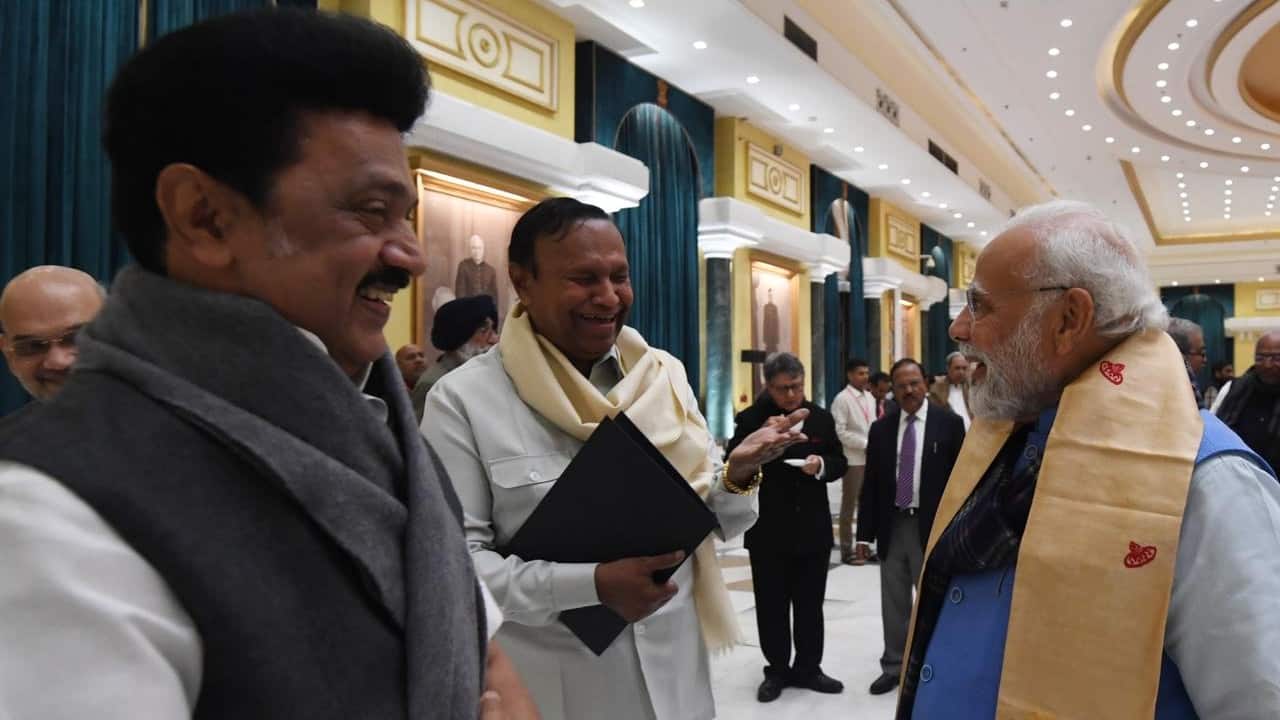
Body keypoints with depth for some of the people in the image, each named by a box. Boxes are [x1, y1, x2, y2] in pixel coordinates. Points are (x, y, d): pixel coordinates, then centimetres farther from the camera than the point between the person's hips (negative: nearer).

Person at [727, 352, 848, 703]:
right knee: (772, 605, 8)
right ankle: (777, 671, 21)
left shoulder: (821, 418, 4)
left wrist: (821, 465, -16)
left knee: (810, 603, 12)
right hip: (768, 530, -2)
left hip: (812, 528, 3)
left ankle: (807, 669, 25)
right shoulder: (750, 419, -6)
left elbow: (840, 463, 7)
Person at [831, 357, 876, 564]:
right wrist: (865, 444, -15)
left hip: (871, 458, 6)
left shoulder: (870, 397, 11)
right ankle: (847, 551, 10)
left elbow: (873, 425, 16)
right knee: (849, 507, 2)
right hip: (853, 459, -6)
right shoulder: (842, 399, -10)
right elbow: (840, 432, -15)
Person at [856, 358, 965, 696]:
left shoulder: (949, 423, -3)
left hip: (932, 528, -3)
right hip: (892, 526, 3)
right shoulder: (880, 428, 5)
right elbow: (870, 484, 6)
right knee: (894, 603, 12)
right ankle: (893, 666, 24)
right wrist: (865, 533, 3)